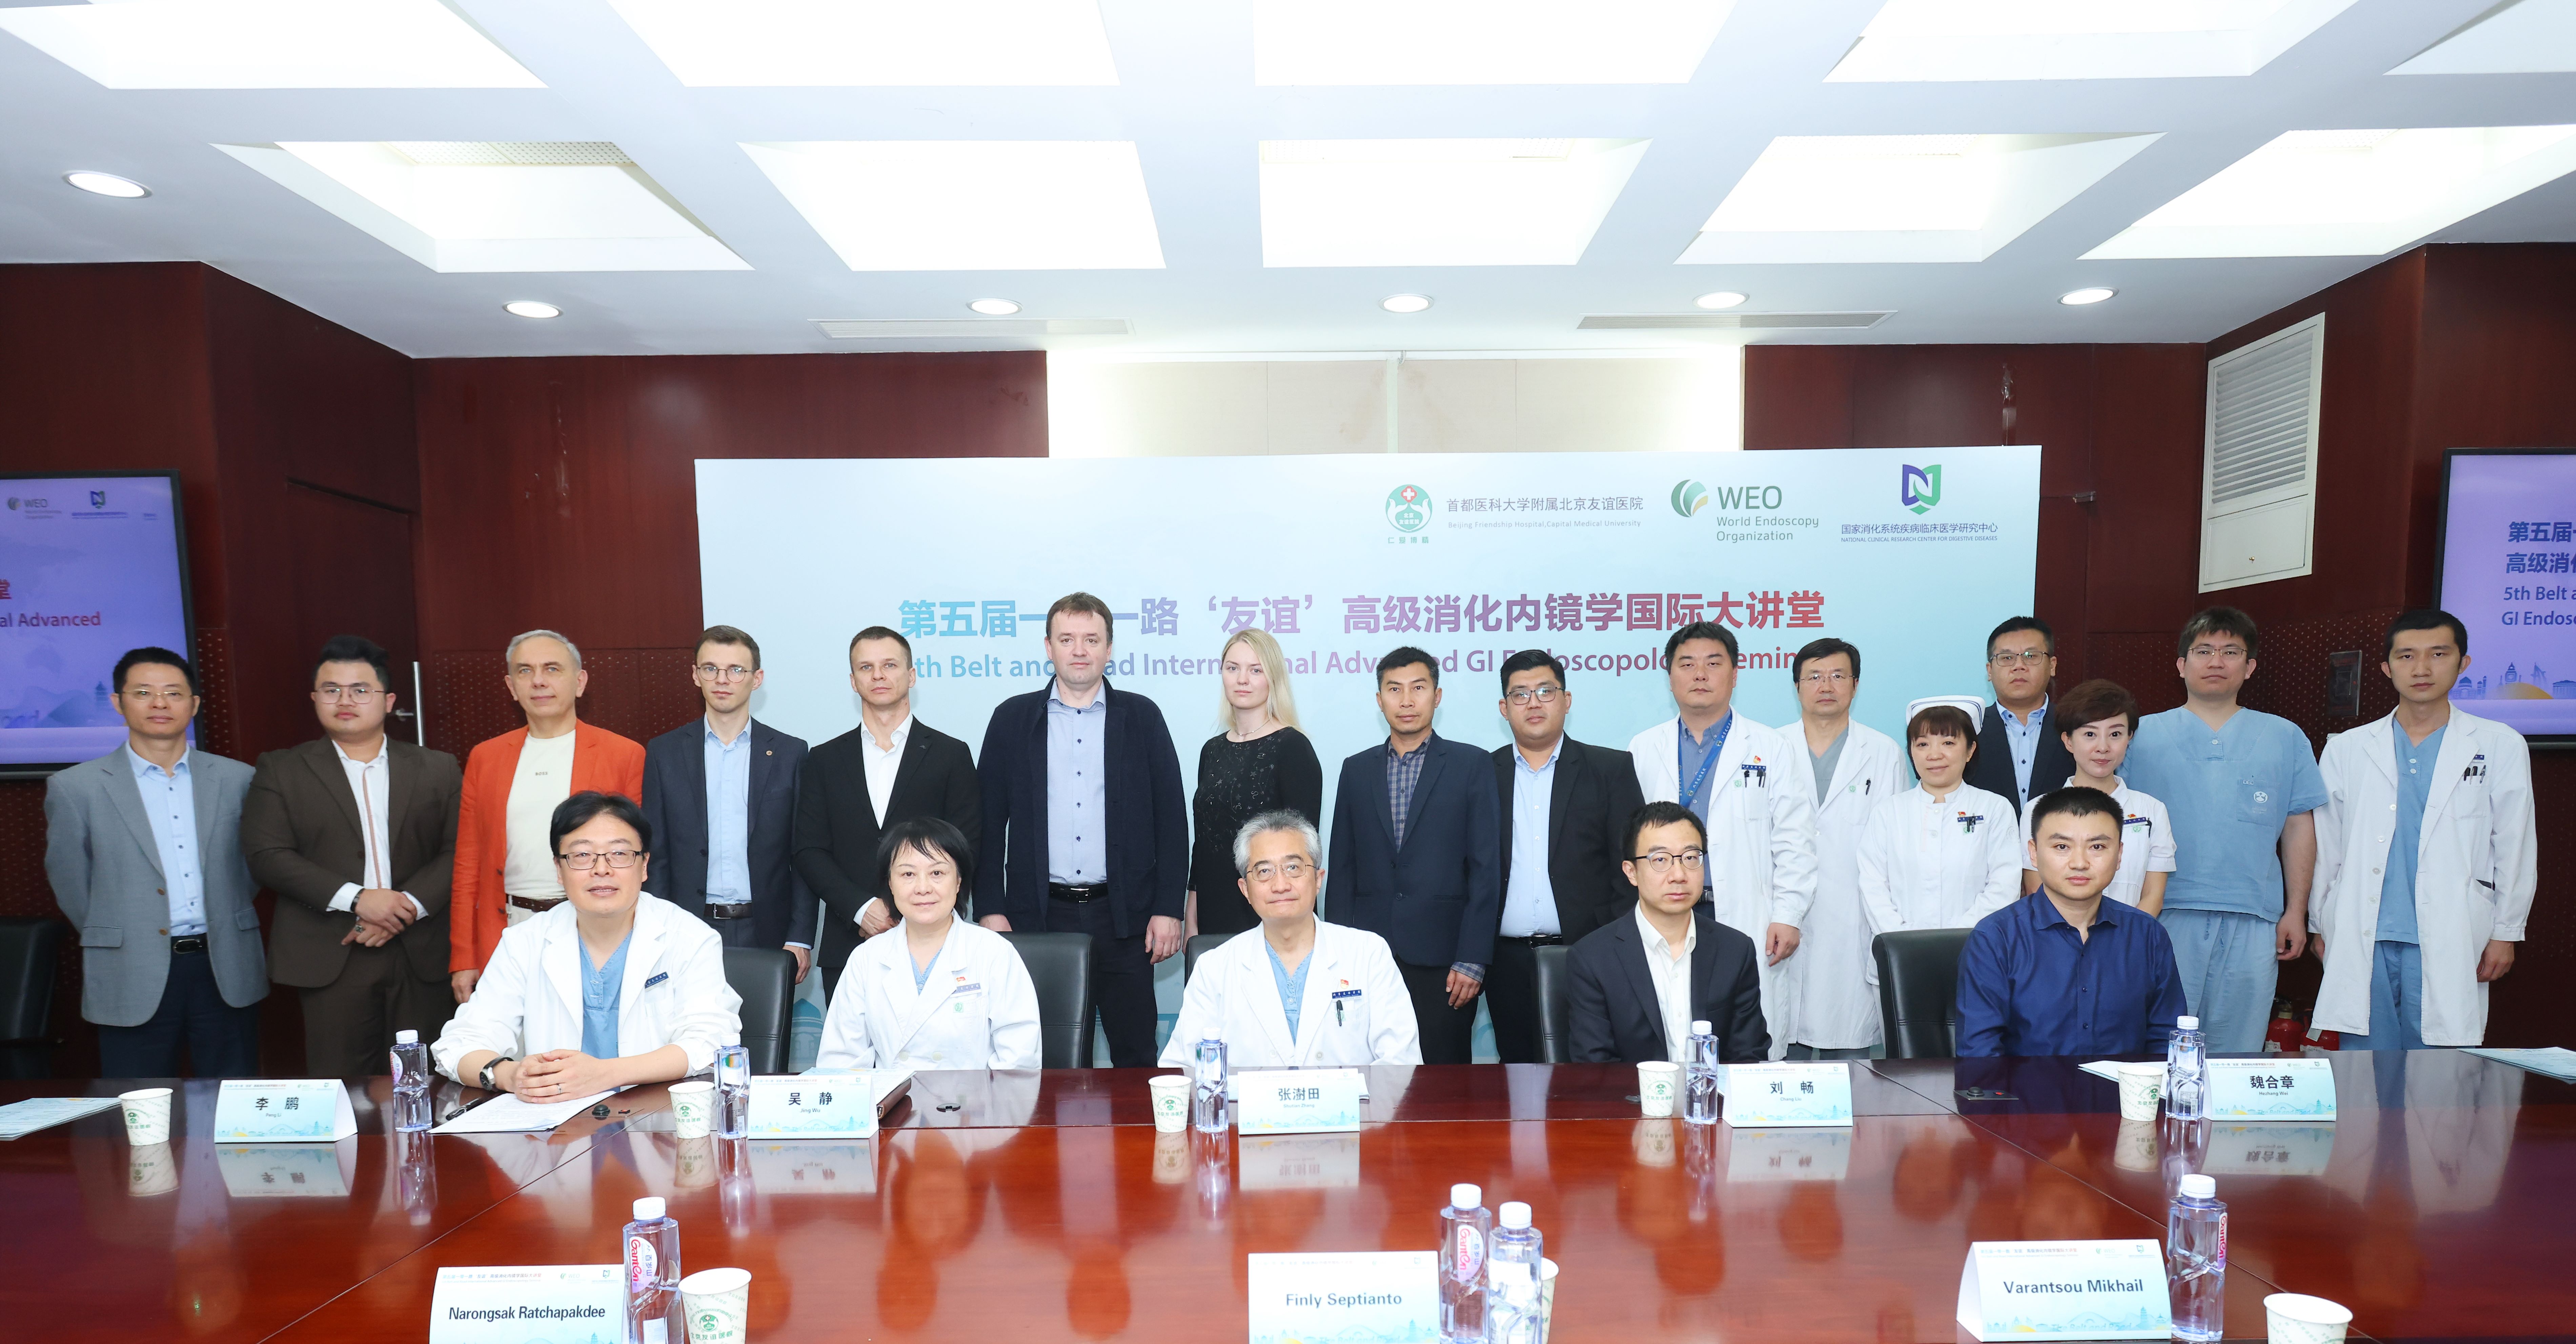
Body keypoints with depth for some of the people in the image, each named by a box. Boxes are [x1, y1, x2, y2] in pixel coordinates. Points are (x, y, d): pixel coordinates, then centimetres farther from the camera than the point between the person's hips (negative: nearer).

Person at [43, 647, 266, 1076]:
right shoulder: (74, 788, -1)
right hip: (133, 983, -1)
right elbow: (70, 885, 6)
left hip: (229, 973, 2)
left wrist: (226, 921, 9)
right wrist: (118, 940, 7)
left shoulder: (238, 779, 5)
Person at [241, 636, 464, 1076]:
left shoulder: (438, 769, 10)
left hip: (421, 956, 1)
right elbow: (266, 855, -2)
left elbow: (458, 852, 3)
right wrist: (356, 898, -12)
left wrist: (407, 907, -12)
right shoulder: (281, 771, 9)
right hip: (331, 958, -1)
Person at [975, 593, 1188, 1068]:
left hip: (1123, 915, 0)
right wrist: (989, 909, 0)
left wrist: (1168, 908, -2)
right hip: (1039, 915, 0)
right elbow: (989, 821, 7)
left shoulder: (1142, 717, 5)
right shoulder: (1012, 719, 7)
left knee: (1136, 1055, 6)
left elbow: (1171, 816, 4)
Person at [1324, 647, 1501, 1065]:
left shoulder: (1471, 765, 2)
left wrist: (1473, 959, -8)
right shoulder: (1356, 769, 11)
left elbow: (1486, 868, -2)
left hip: (1442, 958, -2)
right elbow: (1342, 869, 10)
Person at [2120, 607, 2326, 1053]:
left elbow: (2299, 829, 11)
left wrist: (2295, 912, 5)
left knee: (2238, 1053, 8)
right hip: (2164, 917, -2)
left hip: (2253, 921, 2)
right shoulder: (2143, 736, 6)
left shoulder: (2285, 738, 12)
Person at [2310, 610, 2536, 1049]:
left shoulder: (2500, 747, 6)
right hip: (2361, 942, 1)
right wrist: (2320, 926, 8)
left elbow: (2515, 849, 7)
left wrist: (2505, 932, 4)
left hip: (2449, 945, -1)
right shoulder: (2347, 749, 8)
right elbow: (2325, 848, 10)